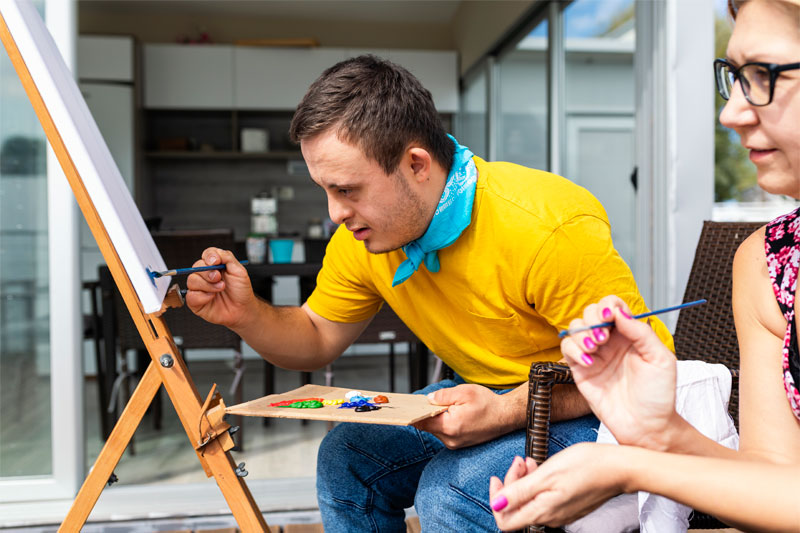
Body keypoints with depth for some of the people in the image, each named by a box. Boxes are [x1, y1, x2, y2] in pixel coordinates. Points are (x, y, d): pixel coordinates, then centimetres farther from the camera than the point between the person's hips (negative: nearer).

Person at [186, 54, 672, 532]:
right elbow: (318, 340, 5)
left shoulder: (550, 228, -30)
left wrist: (509, 413, -35)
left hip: (590, 412, -6)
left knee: (449, 490, -27)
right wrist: (246, 314, -16)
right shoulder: (361, 238, -8)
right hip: (490, 399, 6)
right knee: (346, 457, -4)